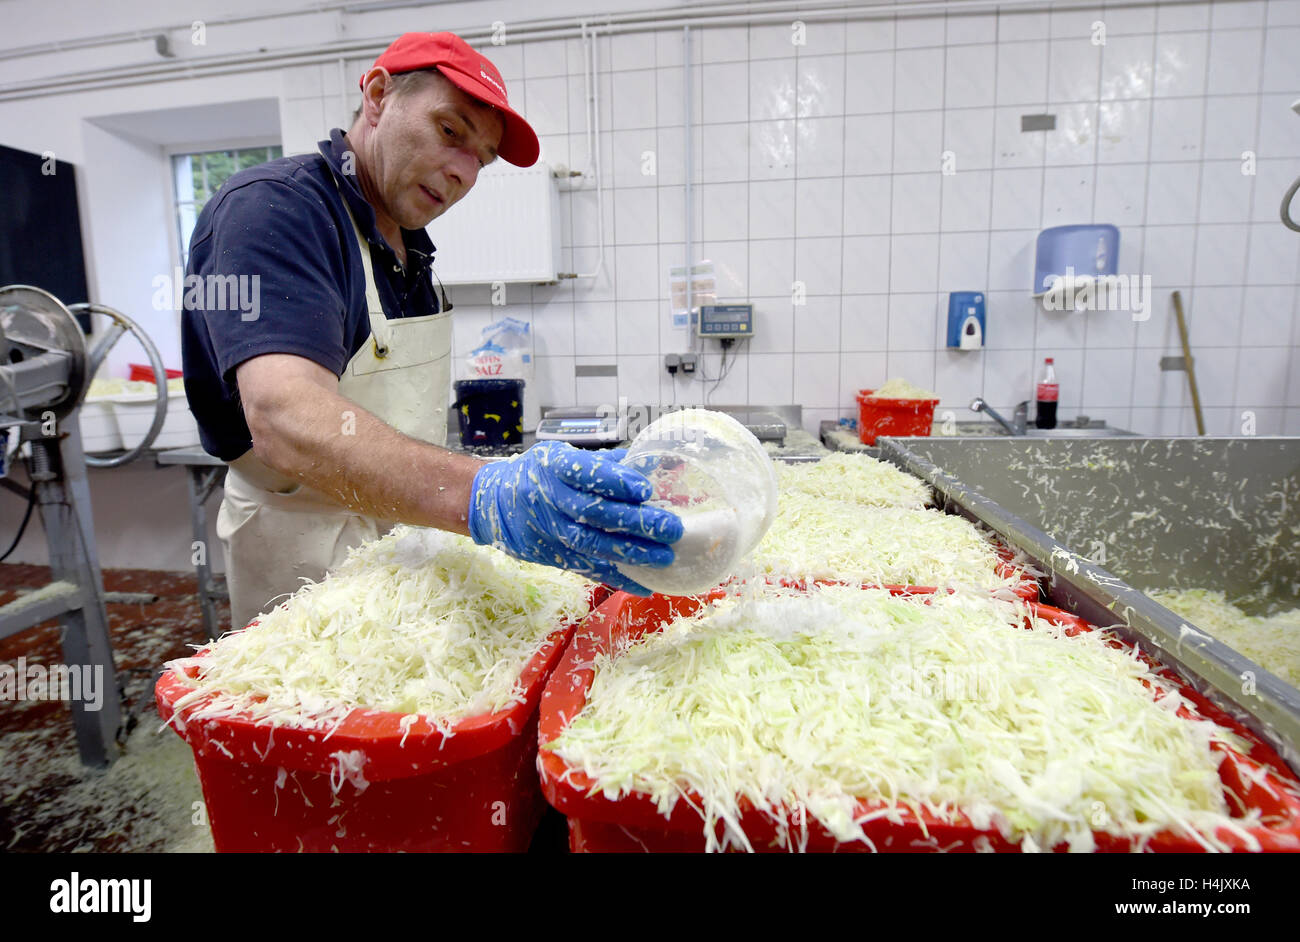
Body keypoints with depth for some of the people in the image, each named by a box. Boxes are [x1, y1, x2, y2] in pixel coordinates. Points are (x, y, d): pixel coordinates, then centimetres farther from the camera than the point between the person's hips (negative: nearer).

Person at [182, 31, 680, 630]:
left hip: (405, 541, 8)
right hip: (306, 573, -7)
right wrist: (481, 497, -50)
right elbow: (286, 421, -36)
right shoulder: (270, 210, -18)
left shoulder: (407, 246, 11)